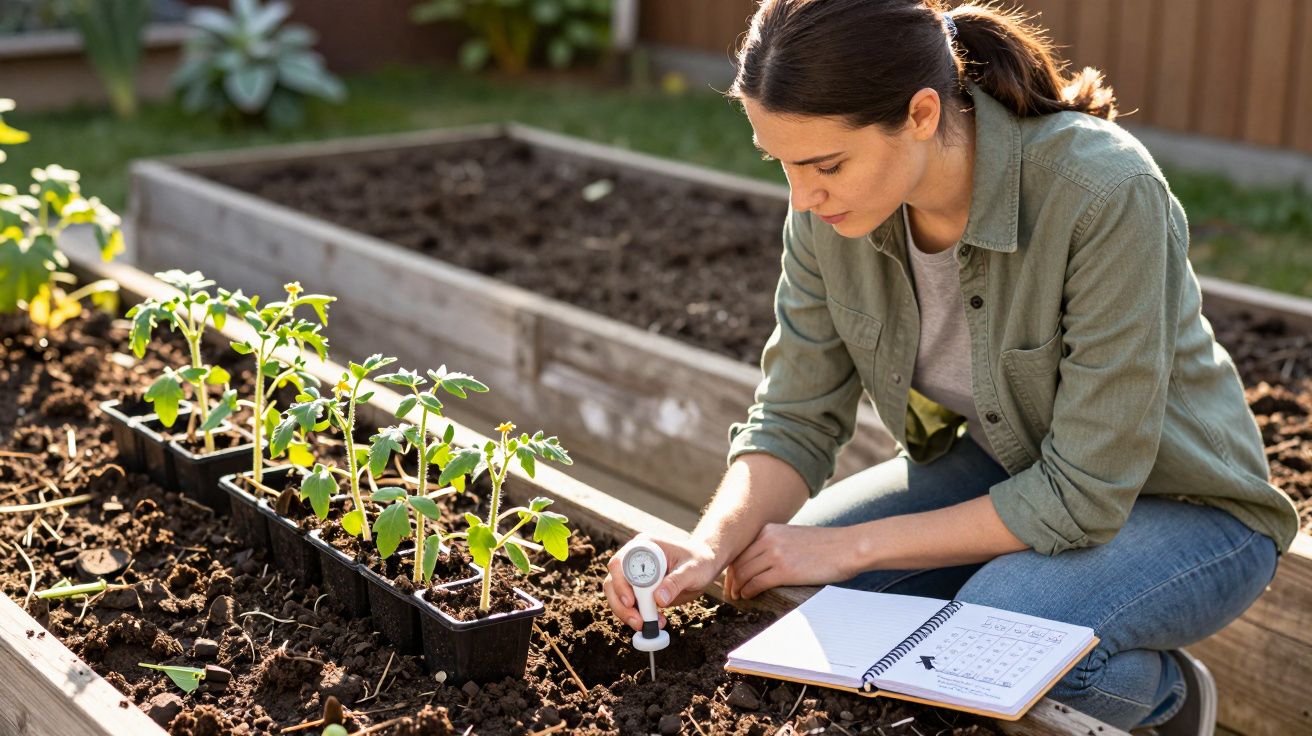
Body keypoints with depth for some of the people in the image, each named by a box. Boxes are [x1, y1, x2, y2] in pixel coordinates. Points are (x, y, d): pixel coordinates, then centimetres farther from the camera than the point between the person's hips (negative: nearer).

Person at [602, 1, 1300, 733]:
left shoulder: (1105, 192, -33)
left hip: (1184, 507, -5)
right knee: (776, 583, -11)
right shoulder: (831, 207, -16)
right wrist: (709, 547, -28)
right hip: (1009, 473, 6)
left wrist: (853, 547, -25)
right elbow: (795, 421, -8)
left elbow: (1084, 496, -30)